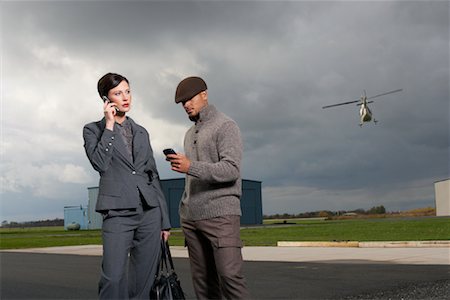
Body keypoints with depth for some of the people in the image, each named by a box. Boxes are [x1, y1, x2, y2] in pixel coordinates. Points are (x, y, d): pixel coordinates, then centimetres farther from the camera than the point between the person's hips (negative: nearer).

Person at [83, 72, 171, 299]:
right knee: (113, 278, -15)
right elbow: (99, 163, -11)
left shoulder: (141, 132, 18)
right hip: (118, 212, -3)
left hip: (150, 212, 4)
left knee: (143, 281, 3)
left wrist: (164, 219, 13)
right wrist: (110, 125, -5)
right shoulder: (93, 130, 8)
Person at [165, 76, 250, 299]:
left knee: (229, 275, -14)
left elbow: (231, 170, -14)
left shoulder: (225, 126, -1)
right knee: (202, 278, 3)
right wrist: (185, 208, 14)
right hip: (190, 216, 7)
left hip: (221, 213, -7)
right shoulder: (190, 134, 23)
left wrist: (190, 167, -24)